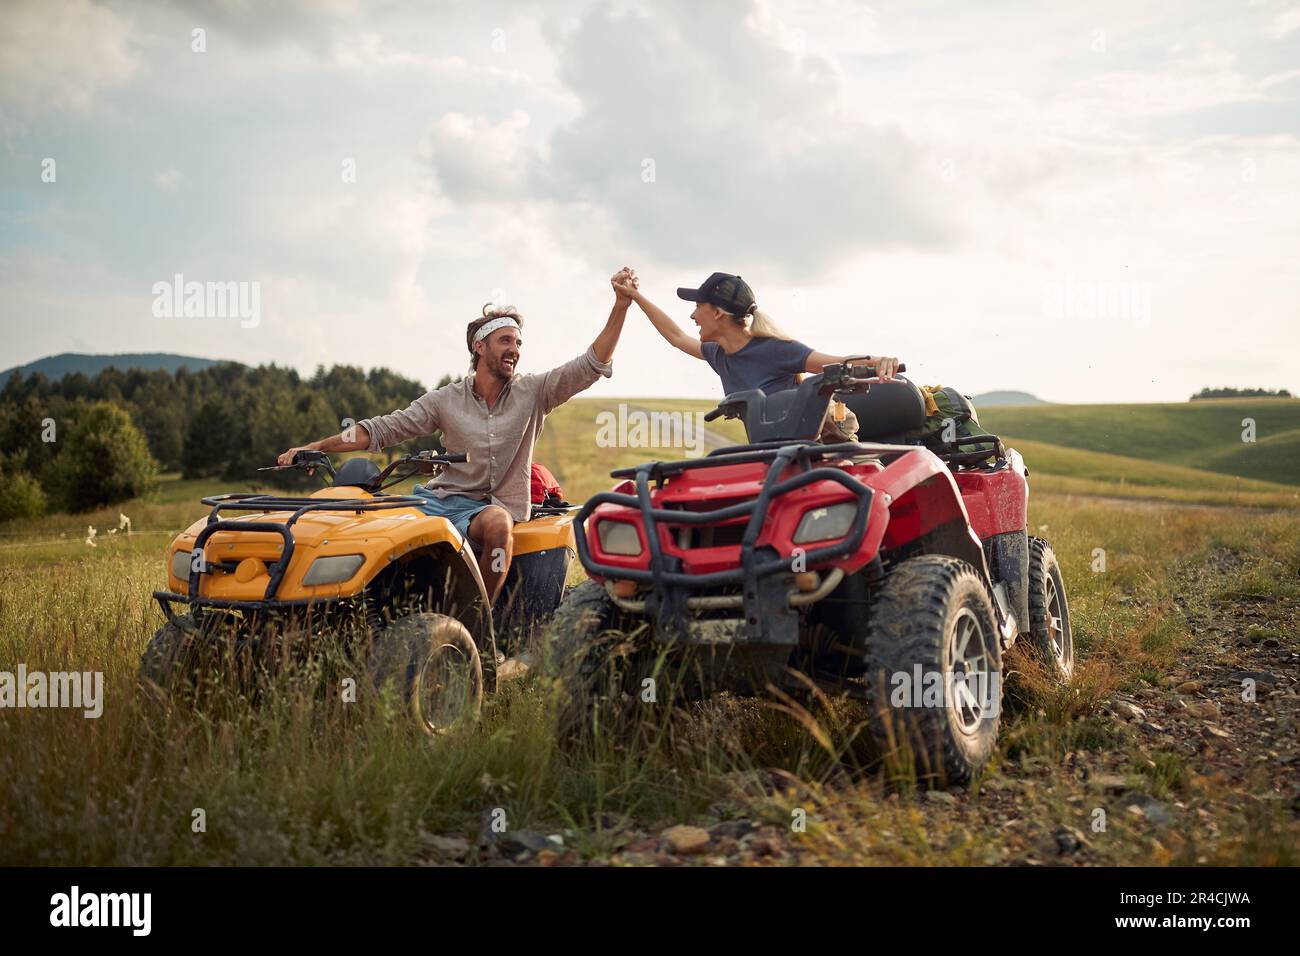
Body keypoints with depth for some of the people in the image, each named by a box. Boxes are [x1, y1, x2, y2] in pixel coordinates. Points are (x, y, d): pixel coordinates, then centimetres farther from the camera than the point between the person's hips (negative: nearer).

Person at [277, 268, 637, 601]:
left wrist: (620, 307, -15)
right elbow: (385, 428, 5)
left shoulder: (532, 393, 5)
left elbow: (591, 366, -4)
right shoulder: (446, 400, 8)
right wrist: (316, 446, -3)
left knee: (496, 523, -39)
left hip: (495, 506, -2)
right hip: (444, 499, 2)